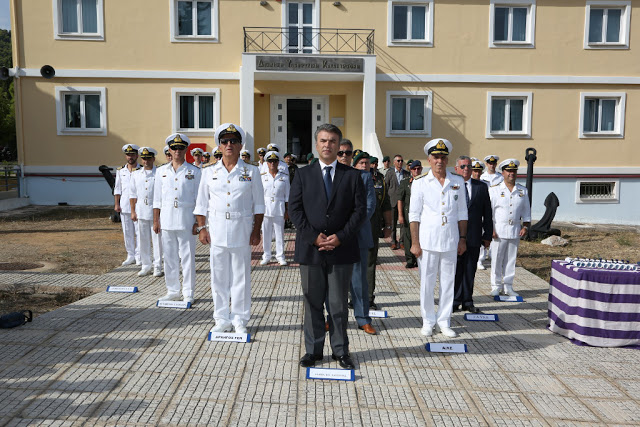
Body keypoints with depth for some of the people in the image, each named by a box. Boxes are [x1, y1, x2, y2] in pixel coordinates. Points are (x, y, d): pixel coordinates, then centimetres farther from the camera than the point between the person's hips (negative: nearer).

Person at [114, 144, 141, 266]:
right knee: (127, 233, 8)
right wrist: (116, 204, 5)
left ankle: (139, 256, 6)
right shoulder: (120, 171, 11)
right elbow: (117, 189, 12)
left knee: (139, 232, -3)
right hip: (124, 206, 4)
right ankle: (131, 256, 17)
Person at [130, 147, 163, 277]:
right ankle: (146, 265, 19)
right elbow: (133, 194, 14)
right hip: (141, 211, 4)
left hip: (156, 211, -3)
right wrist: (133, 211, 9)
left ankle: (157, 266, 10)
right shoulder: (136, 175, 11)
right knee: (143, 240, 8)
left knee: (157, 239, 0)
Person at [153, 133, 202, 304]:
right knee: (169, 257, 9)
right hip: (167, 221, 3)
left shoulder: (195, 172, 2)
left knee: (187, 258, -1)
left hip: (186, 221, -3)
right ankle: (173, 291, 21)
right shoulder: (162, 172, 11)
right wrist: (156, 220, 7)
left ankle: (188, 293, 9)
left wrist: (198, 222, -5)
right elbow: (157, 199, 13)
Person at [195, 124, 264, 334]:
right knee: (219, 277, 6)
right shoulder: (209, 172, 8)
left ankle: (240, 319, 17)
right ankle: (222, 319, 19)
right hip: (217, 230, 1)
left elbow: (258, 204, 4)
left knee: (241, 277, 4)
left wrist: (256, 230, -3)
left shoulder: (251, 172, 4)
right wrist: (202, 228, 0)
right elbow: (202, 204, 9)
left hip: (242, 231, -1)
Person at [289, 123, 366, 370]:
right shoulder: (303, 175, 7)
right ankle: (313, 350, 21)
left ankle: (340, 350, 21)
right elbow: (295, 209, 0)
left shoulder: (352, 176, 6)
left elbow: (360, 210, 0)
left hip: (341, 249, 0)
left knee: (338, 304, 8)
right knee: (312, 303, 9)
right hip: (310, 249, 1)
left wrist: (340, 237, -11)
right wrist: (313, 237, -10)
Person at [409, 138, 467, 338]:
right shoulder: (420, 182, 0)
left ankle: (444, 321, 21)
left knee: (448, 282, 8)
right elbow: (414, 214, -1)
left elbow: (462, 213, 13)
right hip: (427, 241, -2)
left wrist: (462, 239, 8)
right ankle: (428, 321, 20)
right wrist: (415, 243, -5)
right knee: (426, 283, 4)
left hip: (450, 242, 2)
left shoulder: (458, 182, 8)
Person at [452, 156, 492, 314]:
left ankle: (467, 301, 21)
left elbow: (487, 213, 9)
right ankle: (455, 301, 16)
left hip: (474, 237, 2)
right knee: (455, 270, 4)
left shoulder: (481, 187, 8)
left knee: (470, 271, 10)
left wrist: (487, 235, 5)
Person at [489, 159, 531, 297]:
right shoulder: (494, 190, 0)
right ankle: (496, 287, 11)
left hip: (515, 230, 3)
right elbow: (488, 211, -2)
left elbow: (526, 211, 16)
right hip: (498, 230, -3)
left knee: (511, 259, 8)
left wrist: (525, 226, 6)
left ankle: (508, 286, 17)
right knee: (497, 259, 0)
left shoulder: (523, 191, 11)